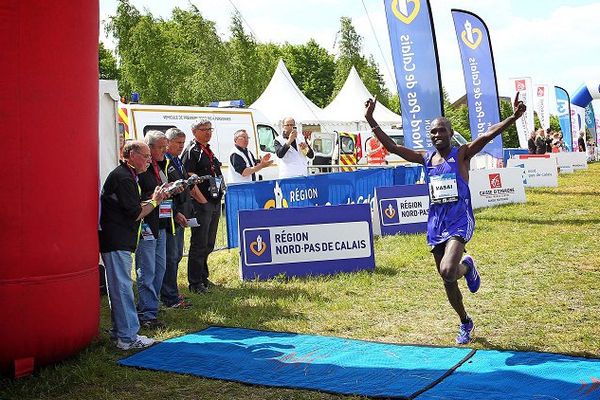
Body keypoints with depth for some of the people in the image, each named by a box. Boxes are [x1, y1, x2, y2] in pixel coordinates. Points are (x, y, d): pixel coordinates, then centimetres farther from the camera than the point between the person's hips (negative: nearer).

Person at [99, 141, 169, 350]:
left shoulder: (126, 175, 18)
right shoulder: (123, 178, -15)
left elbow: (133, 207, 18)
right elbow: (135, 214, -17)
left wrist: (154, 199, 8)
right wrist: (154, 201, -3)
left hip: (118, 241, 11)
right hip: (117, 242, -11)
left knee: (119, 287, 15)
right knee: (122, 287, -7)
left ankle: (119, 331, 24)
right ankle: (128, 337, -2)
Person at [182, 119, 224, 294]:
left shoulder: (209, 151, 18)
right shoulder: (191, 151, -10)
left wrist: (218, 198, 16)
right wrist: (202, 200, -18)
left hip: (214, 202, 9)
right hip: (201, 204, -9)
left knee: (209, 244, 16)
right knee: (199, 244, -4)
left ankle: (203, 278, 28)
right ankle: (195, 283, 4)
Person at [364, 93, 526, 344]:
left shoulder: (461, 155, -2)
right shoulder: (426, 159, 9)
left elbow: (488, 135, -18)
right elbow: (391, 146, 6)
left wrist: (512, 118, -32)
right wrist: (370, 120, 1)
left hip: (459, 222, -5)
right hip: (436, 224, 5)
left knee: (448, 271, -27)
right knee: (447, 280, 12)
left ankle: (467, 267, 11)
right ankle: (465, 323, 34)